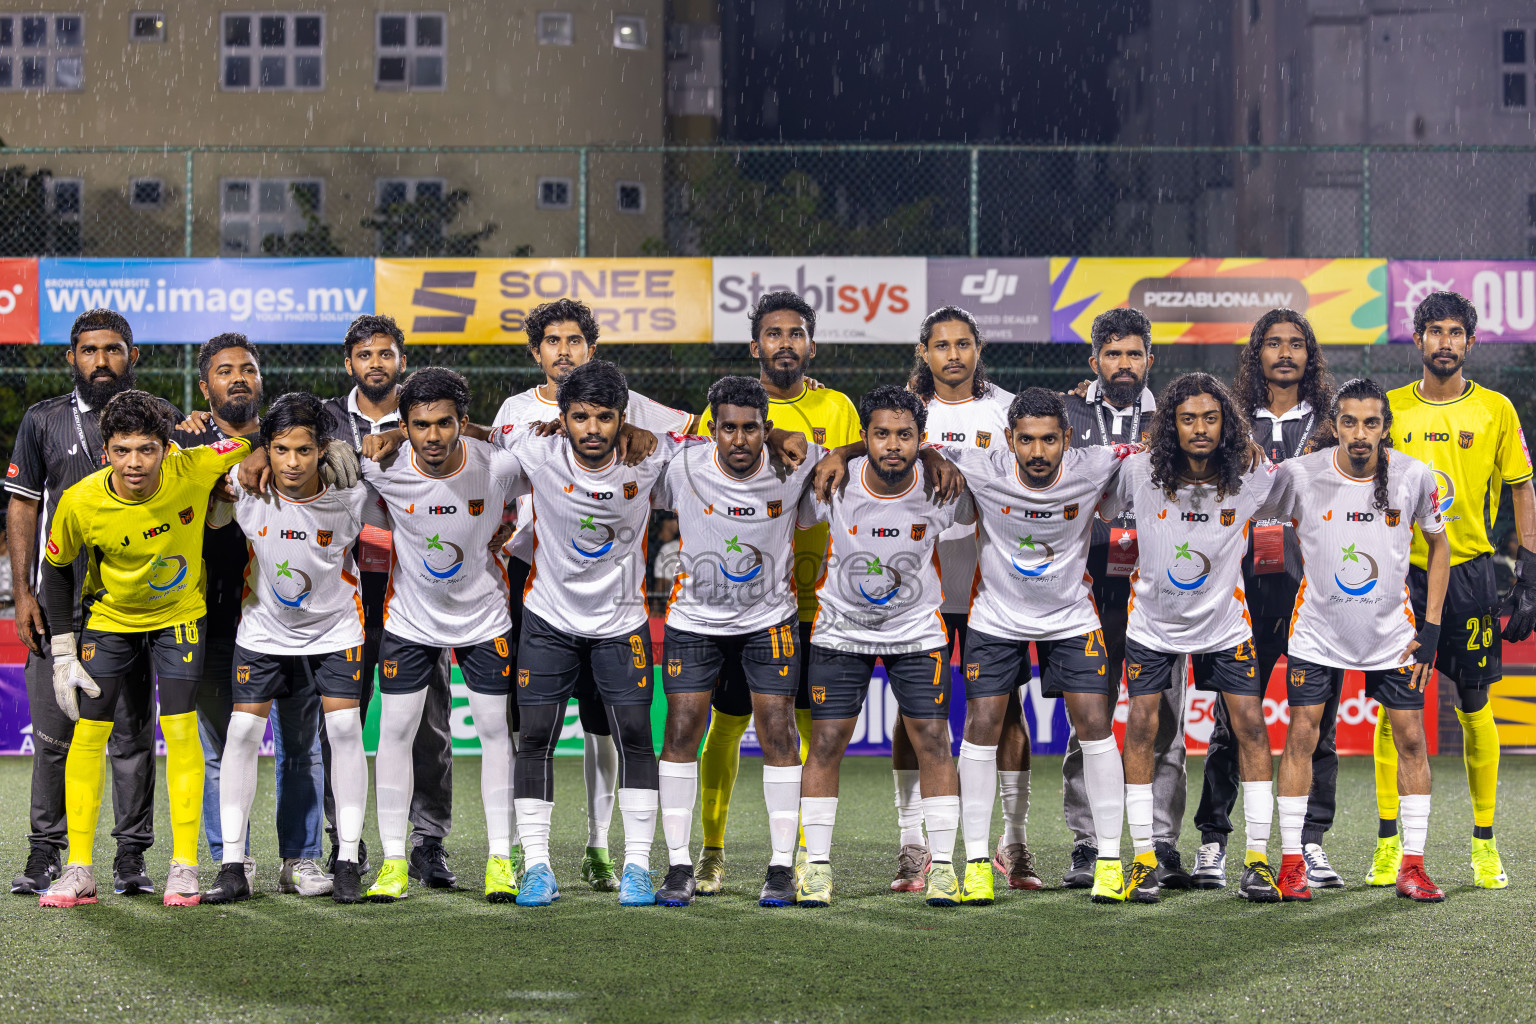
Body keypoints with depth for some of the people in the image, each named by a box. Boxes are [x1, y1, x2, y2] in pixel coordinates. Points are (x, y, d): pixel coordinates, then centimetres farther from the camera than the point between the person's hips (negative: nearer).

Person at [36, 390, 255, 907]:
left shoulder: (195, 469, -27)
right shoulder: (81, 502, -24)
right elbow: (57, 568, -6)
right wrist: (62, 651, -7)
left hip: (179, 616, -1)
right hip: (110, 618, 1)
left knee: (180, 728, -10)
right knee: (87, 733, -3)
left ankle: (185, 866, -3)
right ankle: (79, 871, 5)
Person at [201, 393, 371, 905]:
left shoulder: (350, 495, -22)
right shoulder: (245, 488, -21)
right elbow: (204, 522, -1)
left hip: (334, 625, -1)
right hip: (263, 626, 1)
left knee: (344, 728, -11)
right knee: (241, 731, -6)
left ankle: (348, 863, -2)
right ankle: (233, 867, 0)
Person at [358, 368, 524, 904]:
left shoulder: (500, 467, -20)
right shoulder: (381, 471, -18)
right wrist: (402, 533, -6)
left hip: (485, 616, 0)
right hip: (410, 618, 1)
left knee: (495, 730, 0)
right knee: (395, 730, -2)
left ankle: (500, 859, 9)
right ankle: (393, 861, 7)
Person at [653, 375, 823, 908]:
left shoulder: (793, 466, -15)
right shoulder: (683, 469, -18)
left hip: (768, 619, 0)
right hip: (695, 619, 0)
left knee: (778, 734, -4)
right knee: (681, 732, -4)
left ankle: (782, 866, 6)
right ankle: (679, 866, 5)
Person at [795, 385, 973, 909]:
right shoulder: (833, 485, -19)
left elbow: (983, 516, 5)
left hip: (917, 629, 0)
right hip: (842, 627, 0)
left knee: (933, 742, -4)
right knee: (825, 743, -3)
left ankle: (942, 864, 6)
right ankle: (817, 864, 7)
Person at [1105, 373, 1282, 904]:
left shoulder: (1254, 478, -14)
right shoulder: (1139, 471, -15)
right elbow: (1093, 514, 2)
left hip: (1224, 624, 1)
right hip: (1152, 621, 0)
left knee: (1251, 726, -5)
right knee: (1141, 728, -5)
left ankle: (1257, 859, 4)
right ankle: (1144, 858, 5)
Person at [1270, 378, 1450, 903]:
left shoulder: (1414, 476, -9)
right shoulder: (1300, 474, -14)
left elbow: (1438, 544, 4)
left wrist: (1431, 625, 0)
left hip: (1391, 633, 1)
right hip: (1318, 630, -1)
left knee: (1410, 737, -1)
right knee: (1301, 735, -5)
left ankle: (1412, 865, 9)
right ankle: (1292, 863, 6)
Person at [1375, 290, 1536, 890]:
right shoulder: (1391, 409, 6)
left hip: (1469, 572, 0)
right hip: (1402, 573, 1)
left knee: (1475, 708, 3)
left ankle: (1484, 844, 11)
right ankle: (1389, 843, 5)